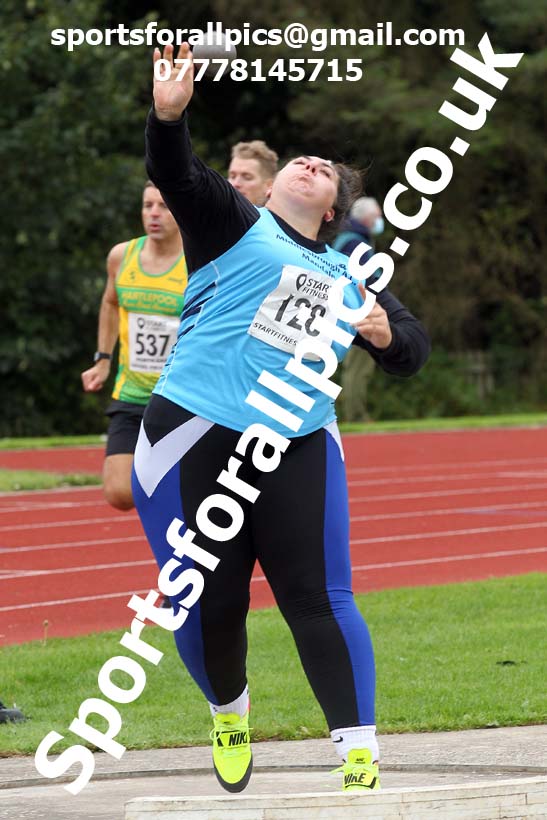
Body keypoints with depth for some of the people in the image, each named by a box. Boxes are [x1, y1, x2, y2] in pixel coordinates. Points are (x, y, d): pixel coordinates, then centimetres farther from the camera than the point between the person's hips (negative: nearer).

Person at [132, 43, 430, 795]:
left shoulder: (347, 274, 18)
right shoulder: (235, 224, 6)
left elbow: (412, 348, 20)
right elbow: (177, 177, -11)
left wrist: (386, 336, -4)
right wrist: (169, 114, -31)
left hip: (298, 450, 3)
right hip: (193, 442, -2)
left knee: (319, 599, -6)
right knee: (206, 603, 3)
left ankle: (359, 750, -1)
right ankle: (229, 713, 30)